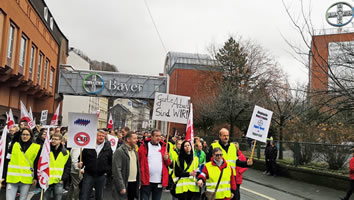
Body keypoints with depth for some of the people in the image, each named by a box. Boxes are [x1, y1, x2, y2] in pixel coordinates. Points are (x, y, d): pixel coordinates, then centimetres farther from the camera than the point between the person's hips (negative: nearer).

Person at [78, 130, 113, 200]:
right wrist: (81, 164, -13)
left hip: (101, 176, 1)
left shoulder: (108, 148, 2)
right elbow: (82, 157, 6)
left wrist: (108, 171, 0)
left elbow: (111, 161, 7)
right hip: (88, 175, -1)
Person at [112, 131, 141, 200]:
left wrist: (139, 183, 11)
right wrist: (121, 187, -19)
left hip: (134, 184, 7)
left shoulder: (135, 151, 14)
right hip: (124, 185, -7)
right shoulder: (119, 151, -11)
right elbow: (117, 170, -16)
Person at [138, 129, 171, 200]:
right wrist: (139, 176, -9)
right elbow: (138, 162, -2)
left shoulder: (163, 147, 10)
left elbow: (168, 163, 14)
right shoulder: (144, 146, -1)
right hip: (146, 181, -3)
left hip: (159, 181, 3)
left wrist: (167, 159, -8)